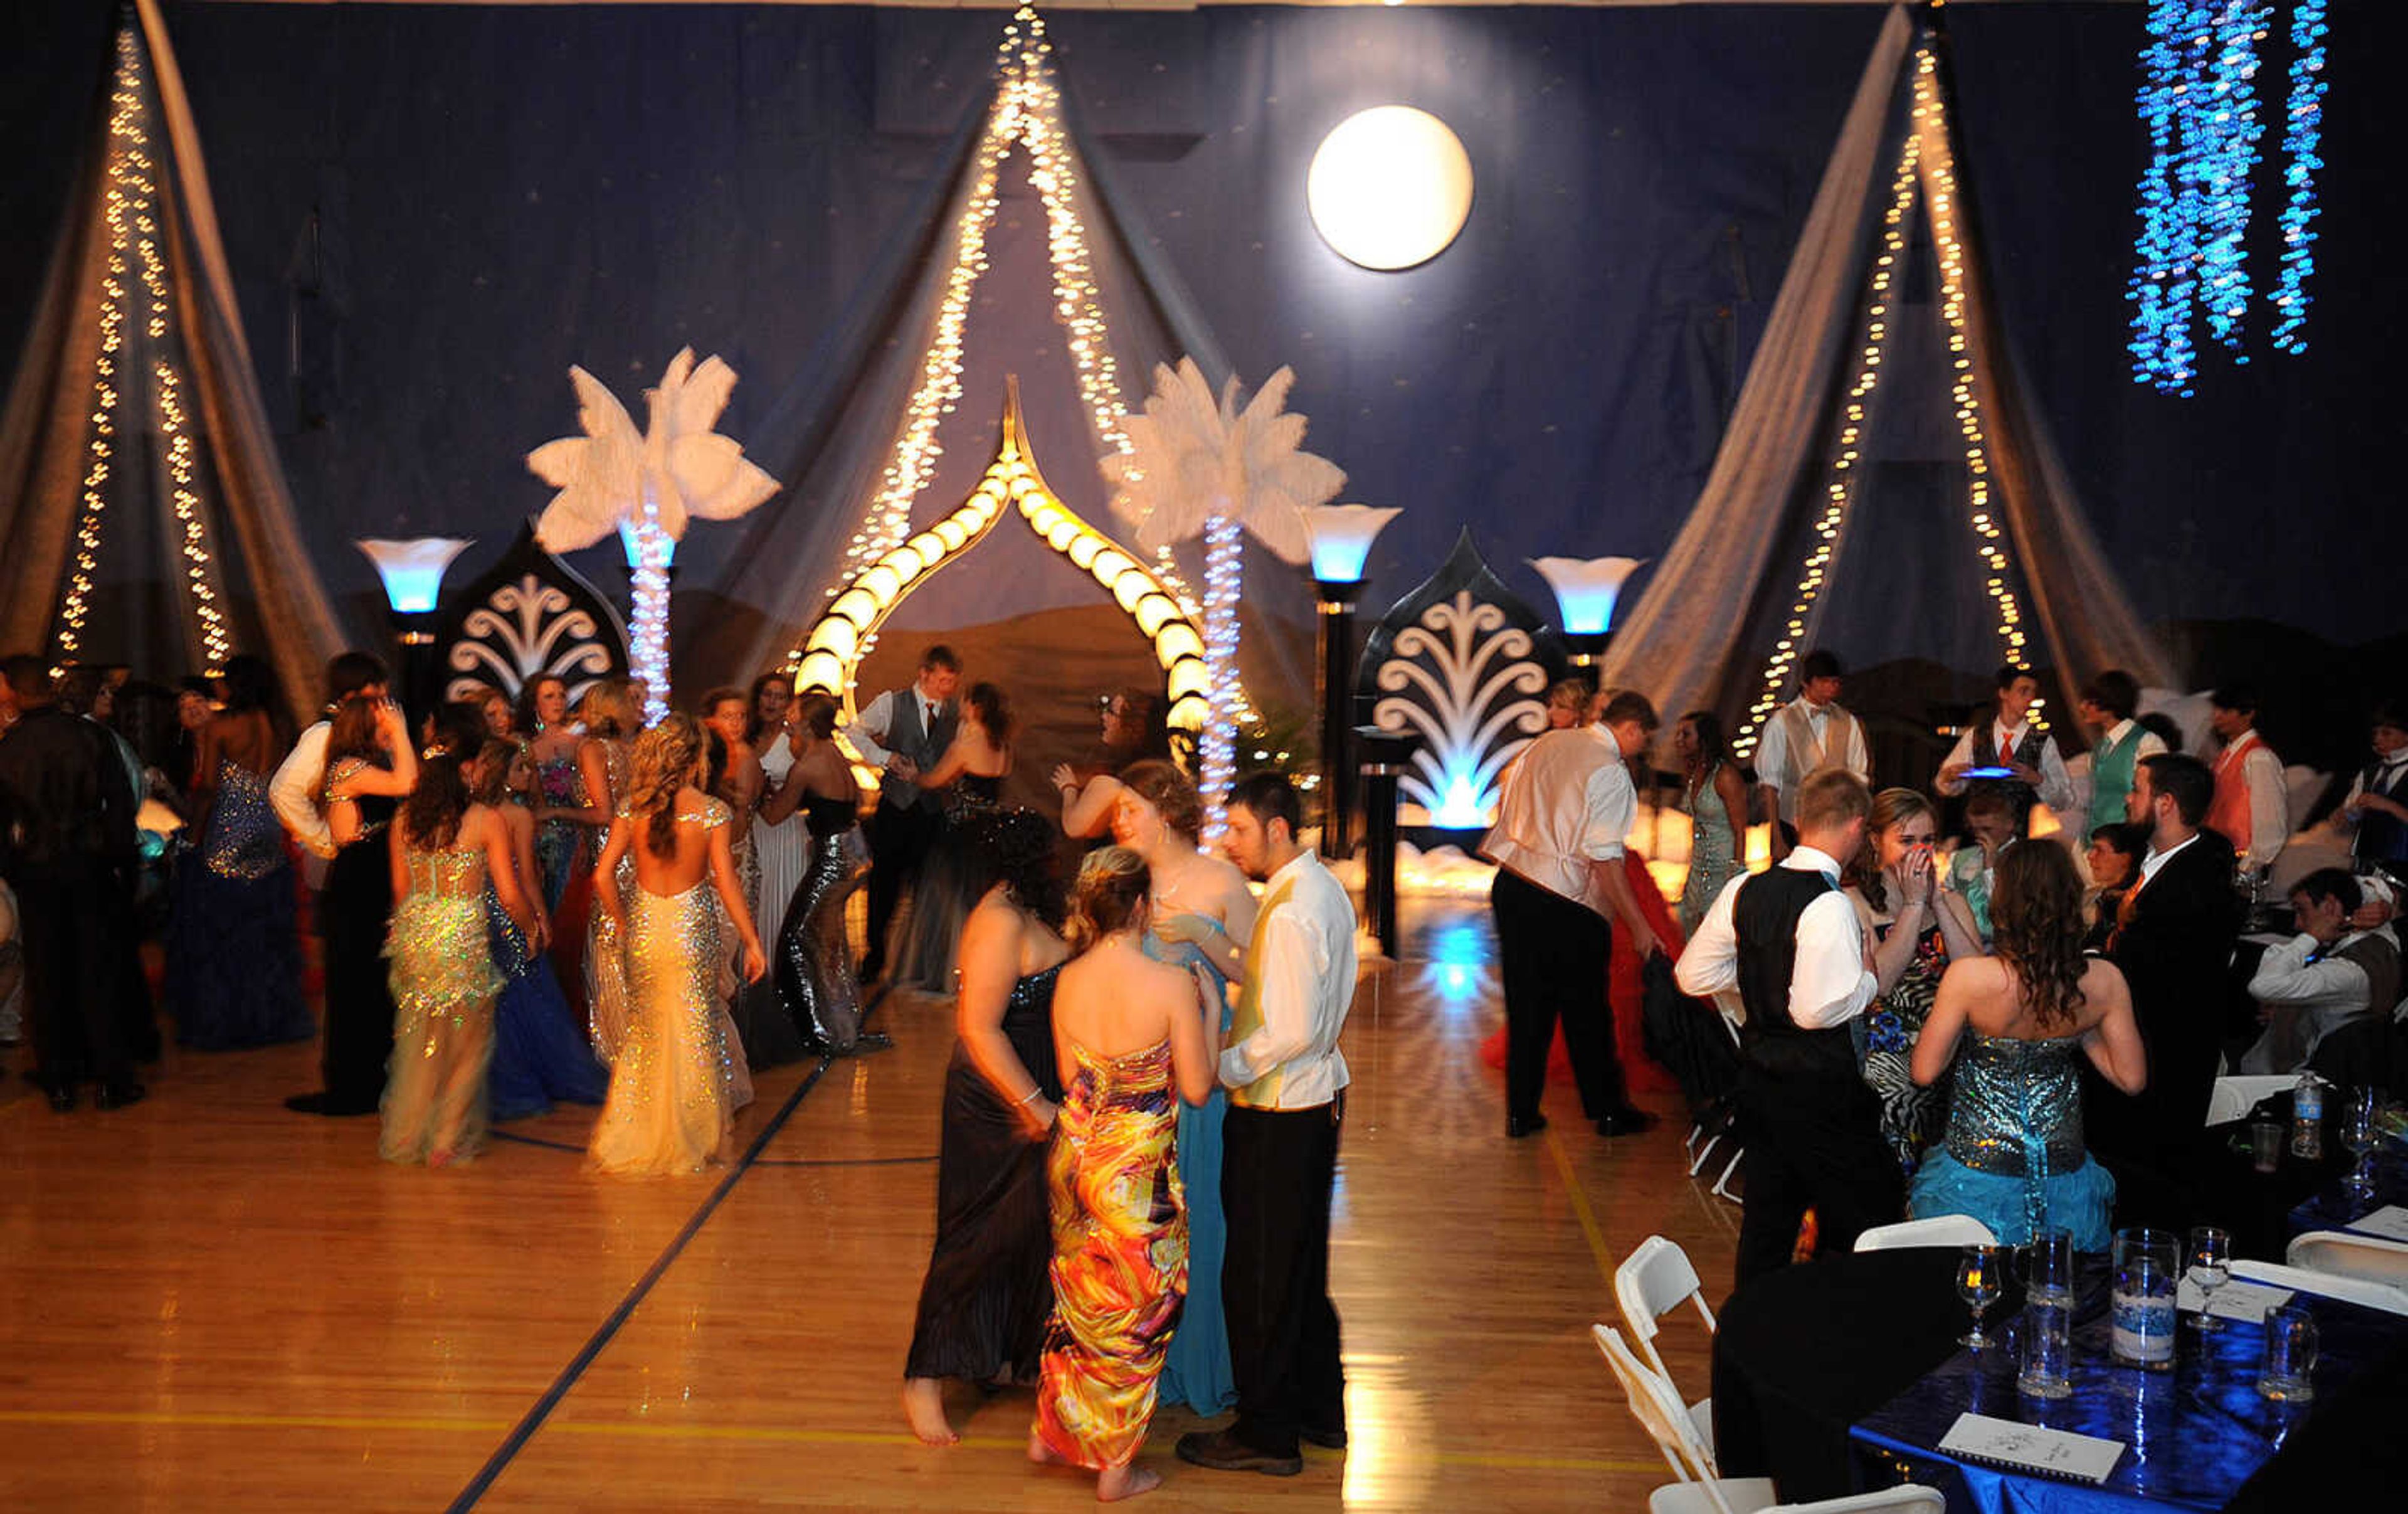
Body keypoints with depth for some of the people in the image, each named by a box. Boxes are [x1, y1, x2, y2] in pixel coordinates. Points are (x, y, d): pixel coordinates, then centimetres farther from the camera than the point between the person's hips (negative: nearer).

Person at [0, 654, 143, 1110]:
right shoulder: (92, 736, -4)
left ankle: (58, 1082, 13)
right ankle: (112, 1080, 8)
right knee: (97, 974, 7)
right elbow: (122, 803, -2)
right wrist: (122, 862, 5)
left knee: (46, 976, 9)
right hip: (90, 867, 1)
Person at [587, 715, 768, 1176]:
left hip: (643, 927, 3)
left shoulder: (632, 808, -3)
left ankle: (628, 1138, 21)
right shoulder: (711, 812, -10)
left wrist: (621, 923, 8)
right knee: (692, 1033, 9)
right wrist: (752, 943, -3)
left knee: (645, 1030, 17)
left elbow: (603, 876, -7)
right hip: (692, 928, -3)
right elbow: (727, 884, -10)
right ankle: (685, 1142, 18)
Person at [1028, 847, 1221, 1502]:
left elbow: (1069, 1077, 5)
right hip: (1138, 1168, -5)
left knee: (1079, 1296, 25)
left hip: (1075, 1149, 5)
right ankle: (1116, 1468, 22)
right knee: (1136, 1312, 12)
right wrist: (1211, 1011, 0)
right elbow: (1197, 1089, -11)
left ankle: (1052, 1431, 38)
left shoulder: (1068, 980, -6)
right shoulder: (1172, 986, -20)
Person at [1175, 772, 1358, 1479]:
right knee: (1305, 1266, 20)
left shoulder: (1288, 914, -24)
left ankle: (1267, 1433, 14)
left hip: (1276, 1115, -10)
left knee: (1259, 1276, 3)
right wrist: (1239, 1039, 11)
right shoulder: (1325, 889, 7)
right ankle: (1320, 1408, 33)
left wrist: (1223, 1065, -15)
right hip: (1318, 1098, 10)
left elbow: (1293, 1031, -26)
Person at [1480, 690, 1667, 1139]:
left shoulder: (1545, 744, 9)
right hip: (1566, 905, -6)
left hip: (1511, 886, 7)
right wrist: (1639, 926, -15)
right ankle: (1608, 1111, 23)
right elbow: (1604, 858, -18)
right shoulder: (1611, 772, -13)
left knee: (1526, 1005, 14)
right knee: (1587, 1011, 9)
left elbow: (1505, 805, 16)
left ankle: (1521, 1114, 20)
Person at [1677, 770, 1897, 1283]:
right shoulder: (1830, 906, -20)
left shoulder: (1746, 889, 2)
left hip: (1758, 1077, 8)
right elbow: (1818, 1010, -25)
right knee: (1863, 1217, 7)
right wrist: (1868, 979, -8)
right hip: (1819, 1087, -8)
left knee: (1766, 1217, 17)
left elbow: (1692, 976, 8)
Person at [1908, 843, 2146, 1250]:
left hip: (1979, 1178, -3)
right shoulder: (2103, 980, -9)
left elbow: (1925, 1072, -9)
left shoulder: (1968, 976, -19)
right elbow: (2132, 1078, 0)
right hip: (2064, 1179, 3)